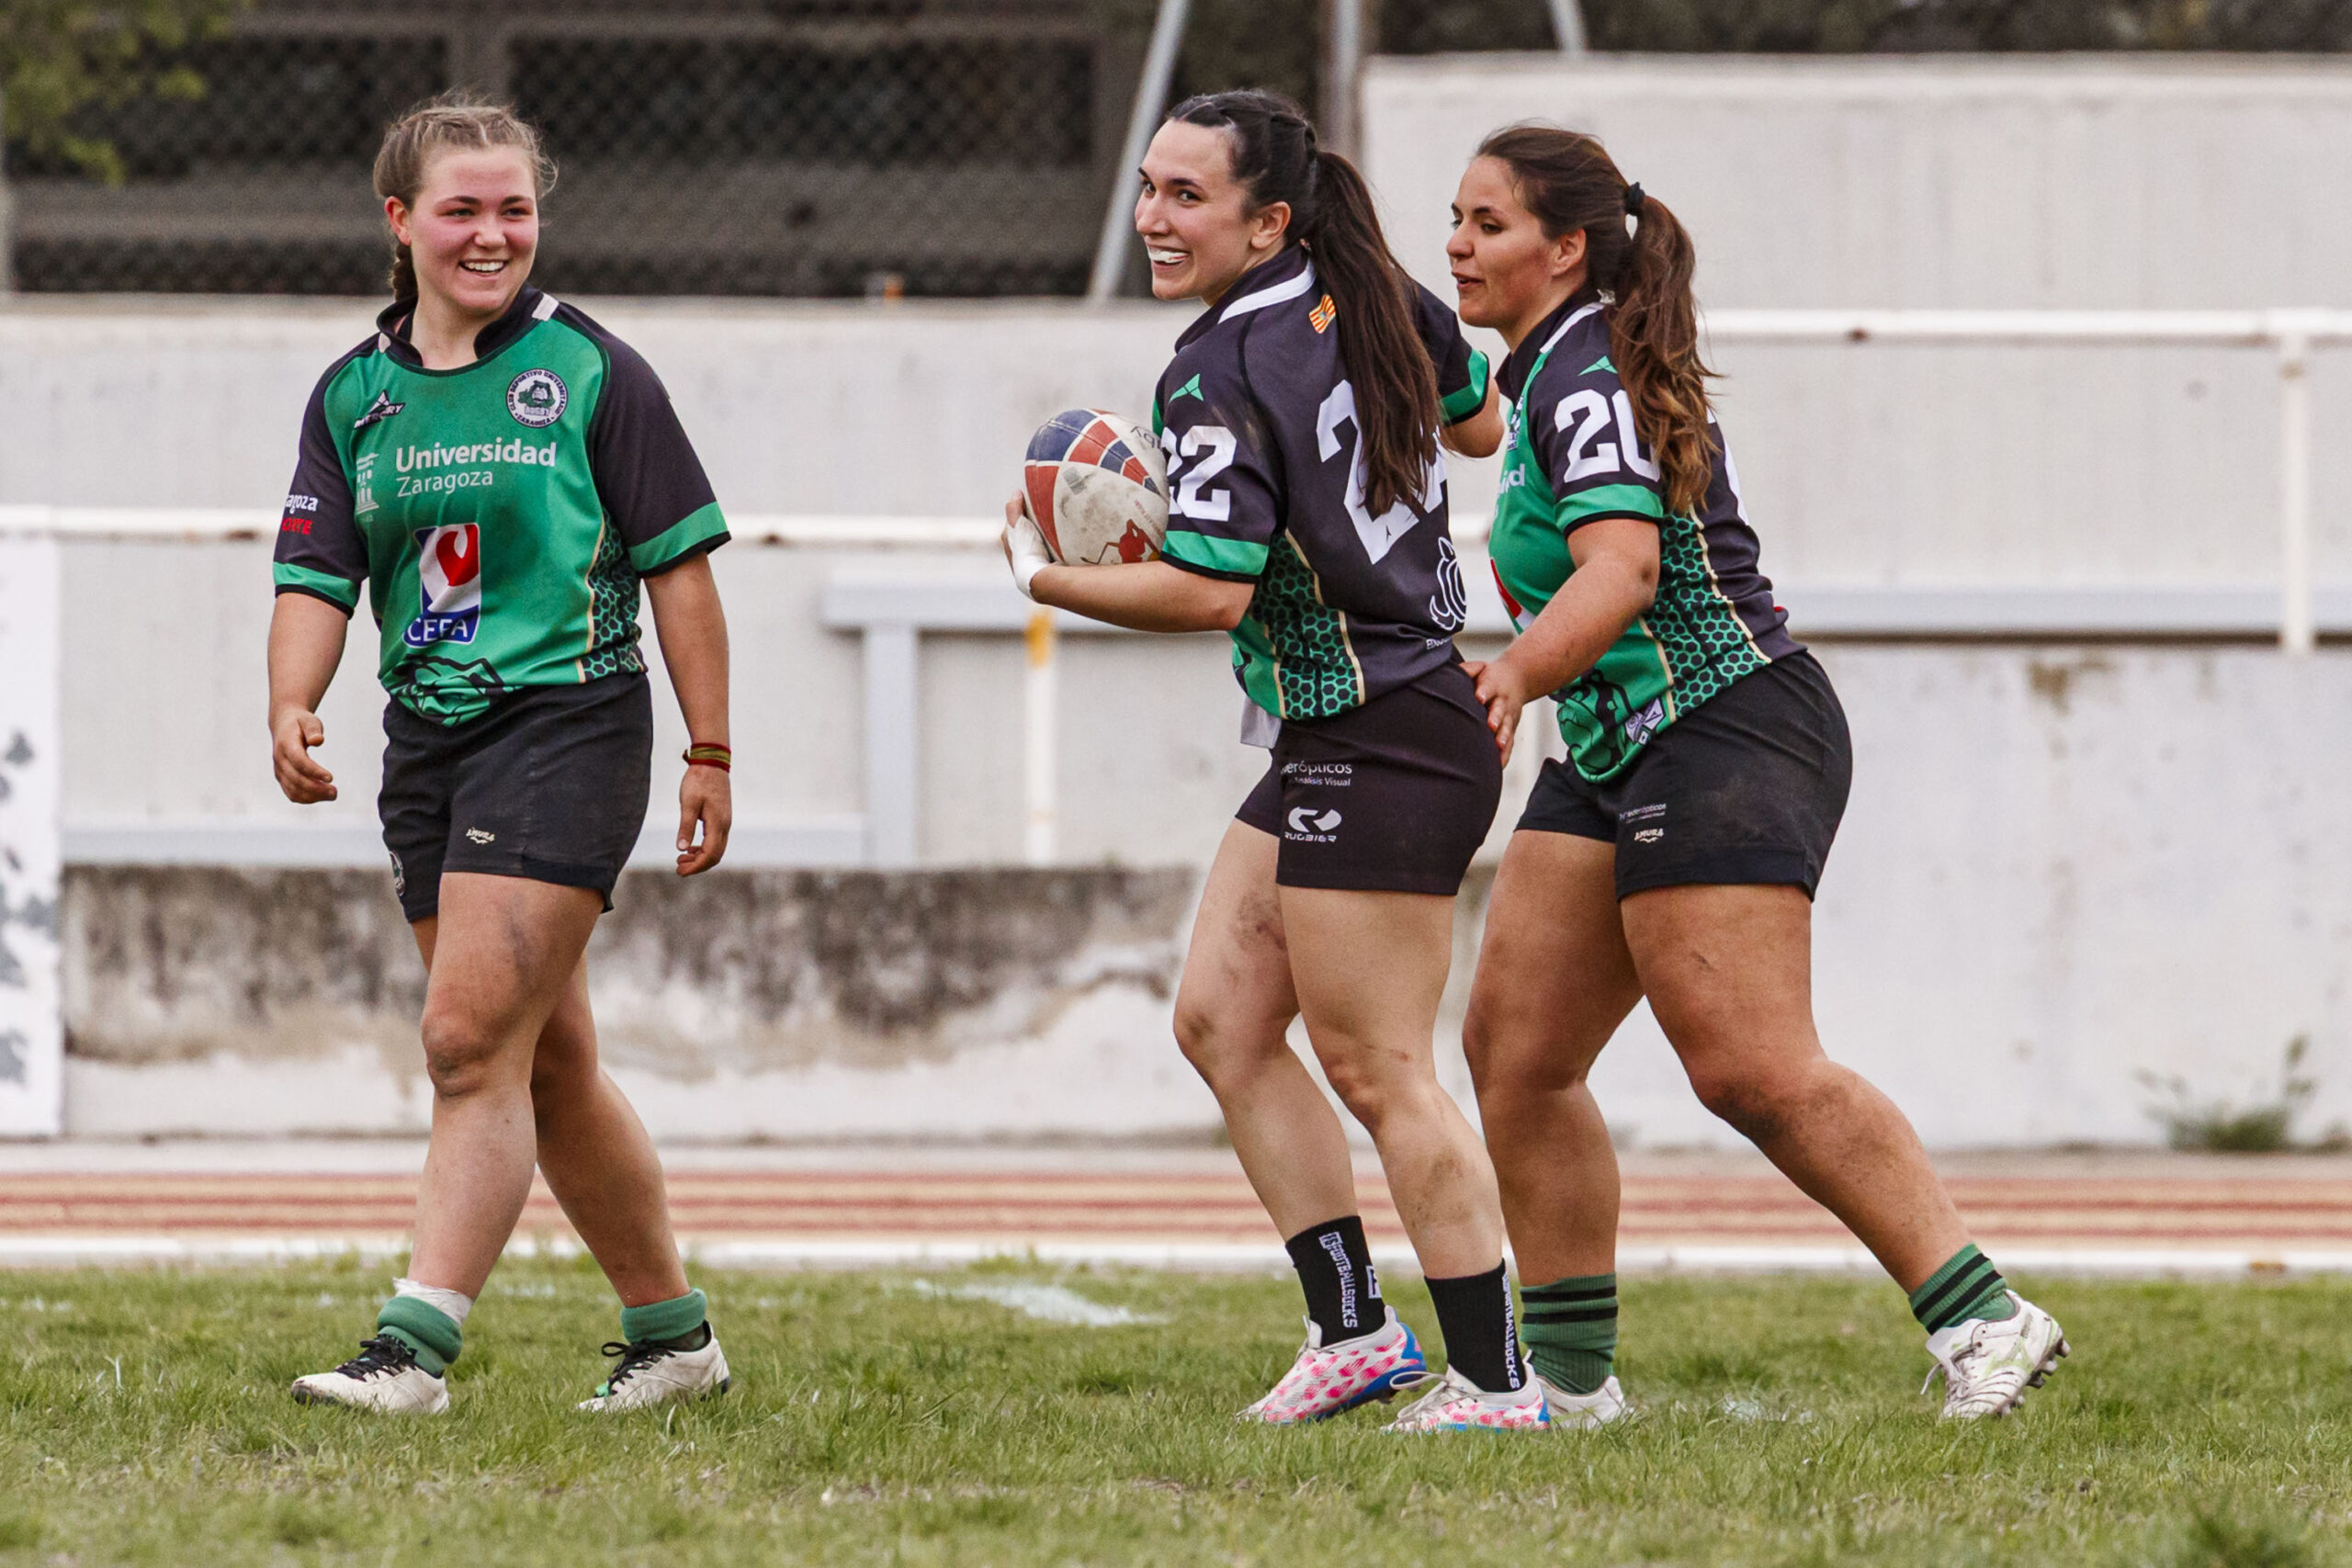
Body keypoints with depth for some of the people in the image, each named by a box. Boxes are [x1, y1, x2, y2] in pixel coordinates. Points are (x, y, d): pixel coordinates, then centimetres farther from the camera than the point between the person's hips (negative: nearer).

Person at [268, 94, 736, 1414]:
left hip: (570, 719, -6)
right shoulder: (354, 395, 9)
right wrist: (294, 710, -14)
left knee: (475, 1036, -16)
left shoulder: (590, 371, -3)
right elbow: (318, 577, 6)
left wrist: (711, 753, -3)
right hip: (429, 740, 6)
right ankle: (675, 1335, 25)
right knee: (549, 1060, 12)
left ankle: (418, 1346, -19)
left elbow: (679, 562, -1)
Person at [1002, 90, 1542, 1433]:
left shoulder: (1218, 376, -19)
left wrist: (1043, 574, -10)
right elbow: (1482, 422, 21)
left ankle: (1495, 1381, 0)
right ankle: (1356, 1332, 15)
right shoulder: (1377, 297, 6)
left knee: (1375, 1068, -4)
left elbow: (1209, 592, -24)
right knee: (1223, 1021, 12)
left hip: (1375, 752, -10)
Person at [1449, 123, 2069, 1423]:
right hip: (1621, 756, 11)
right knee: (1511, 1049, 5)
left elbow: (1621, 571, -30)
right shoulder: (1566, 368, 16)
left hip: (1718, 734, -11)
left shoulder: (1583, 376, -15)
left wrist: (1512, 673, -44)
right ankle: (1570, 1373, 8)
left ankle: (1984, 1323, -15)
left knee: (1755, 1073, -16)